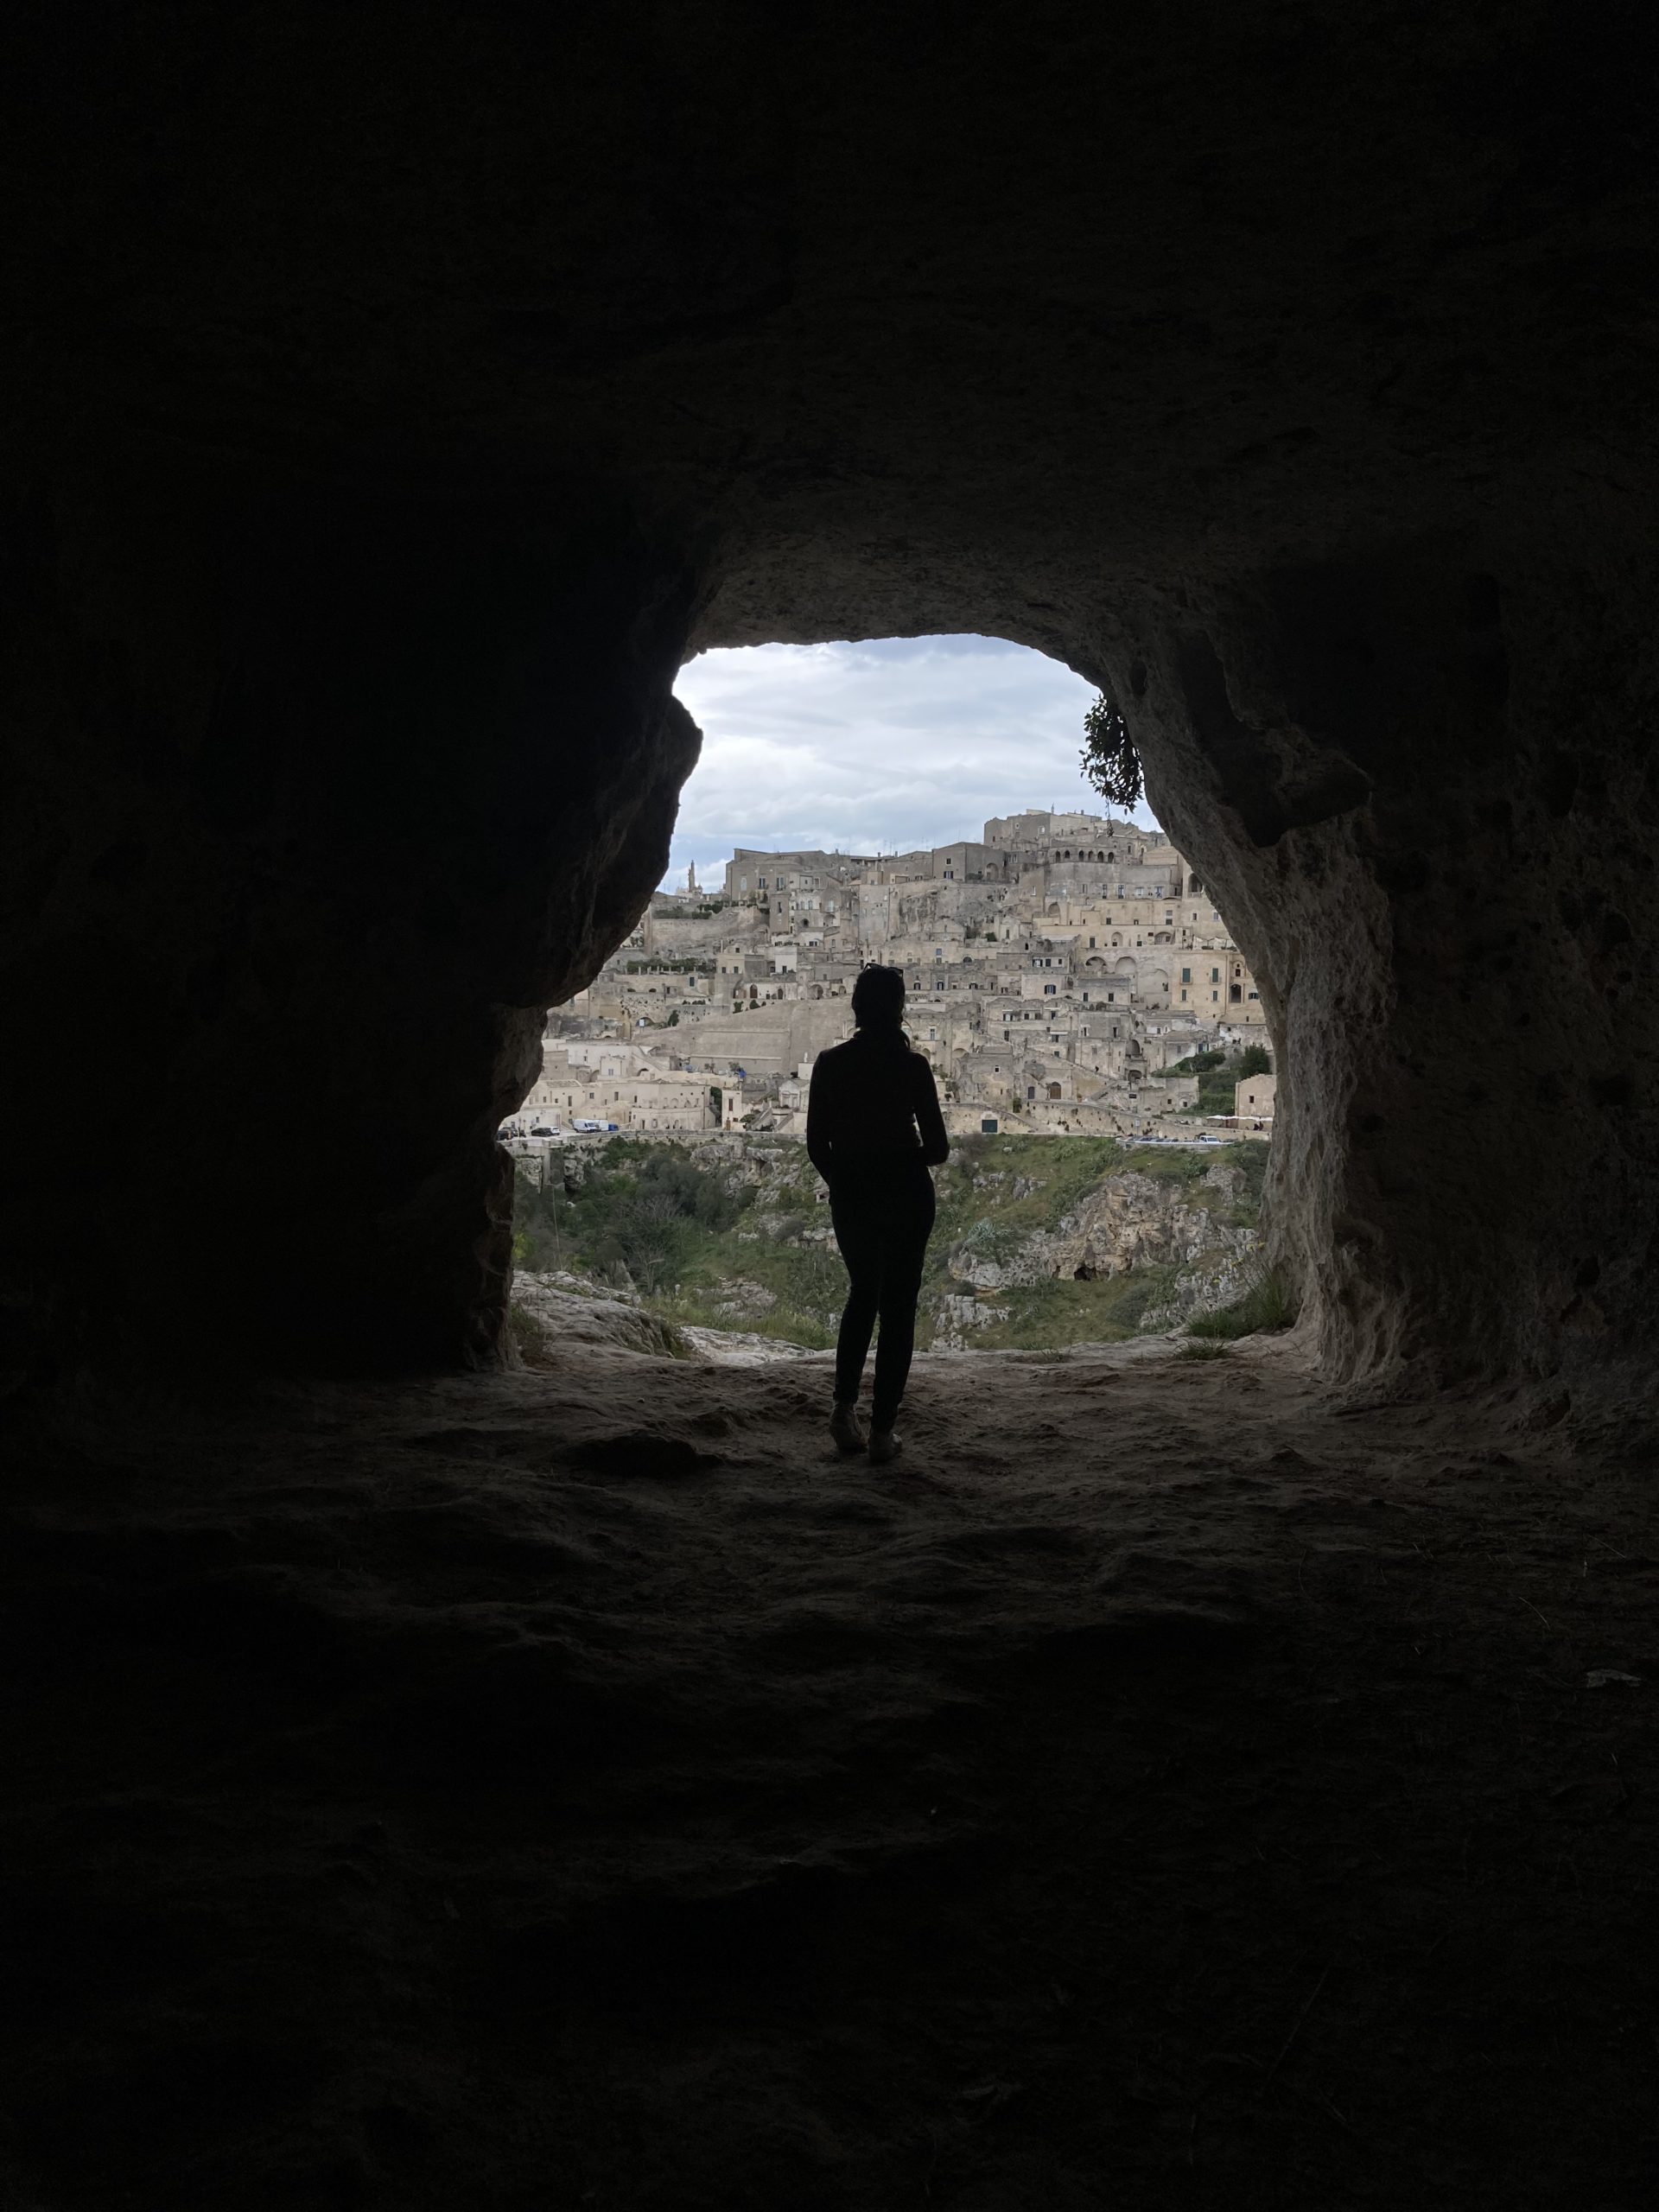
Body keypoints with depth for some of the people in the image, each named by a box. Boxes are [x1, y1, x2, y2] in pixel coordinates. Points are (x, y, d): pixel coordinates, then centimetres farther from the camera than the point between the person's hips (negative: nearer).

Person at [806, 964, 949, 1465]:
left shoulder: (830, 1064, -5)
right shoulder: (912, 1067, -12)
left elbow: (816, 1145, 1)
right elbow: (938, 1149, -10)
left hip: (850, 1198, 3)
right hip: (907, 1198, -3)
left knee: (862, 1293, 24)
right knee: (897, 1307, 7)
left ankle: (844, 1405, 11)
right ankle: (882, 1430, 7)